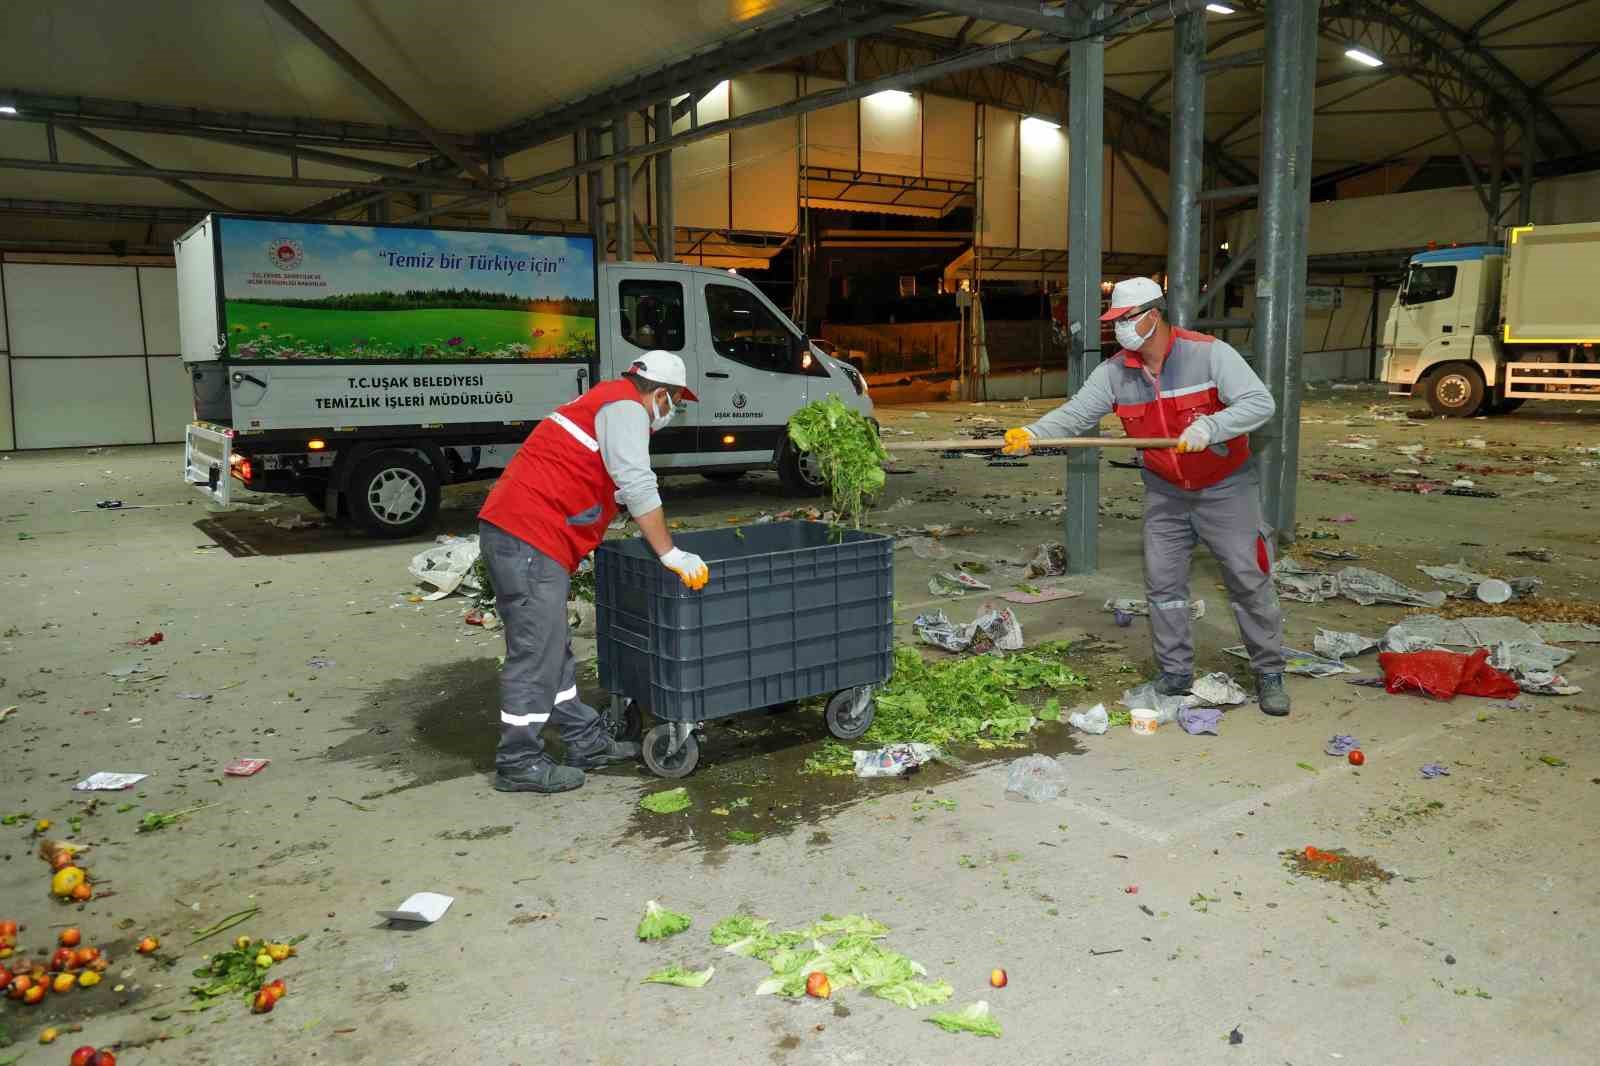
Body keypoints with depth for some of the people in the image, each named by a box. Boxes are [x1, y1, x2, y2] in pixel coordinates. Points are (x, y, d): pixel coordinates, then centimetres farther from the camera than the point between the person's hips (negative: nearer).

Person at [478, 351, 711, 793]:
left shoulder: (603, 400, 25)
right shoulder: (626, 407, -6)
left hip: (508, 531, 11)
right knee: (536, 655, -3)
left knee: (553, 650, 15)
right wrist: (671, 555, -12)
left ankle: (587, 742, 25)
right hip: (529, 539, -11)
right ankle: (518, 764, 6)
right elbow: (638, 488, -16)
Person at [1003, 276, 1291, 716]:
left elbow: (1260, 402, -23)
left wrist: (1209, 426, -38)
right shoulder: (1116, 371, -6)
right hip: (1166, 493, 4)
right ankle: (1175, 672, 20)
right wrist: (1033, 433, -30)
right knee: (1162, 583, 5)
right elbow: (1077, 412, -12)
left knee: (1249, 580, 2)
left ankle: (1269, 675, 17)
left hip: (1225, 487, -4)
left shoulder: (1208, 353, -19)